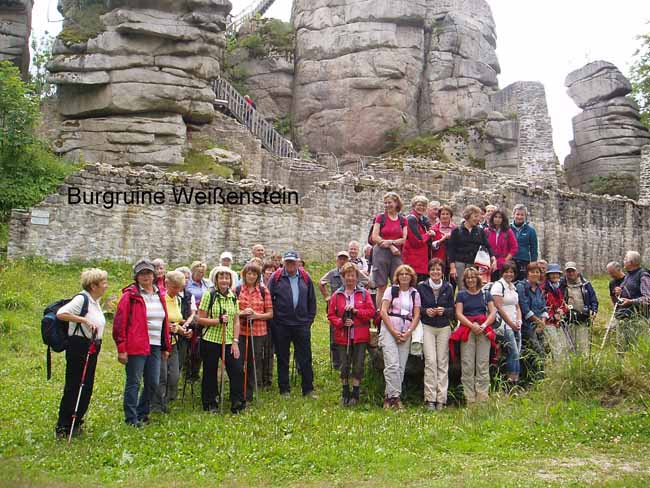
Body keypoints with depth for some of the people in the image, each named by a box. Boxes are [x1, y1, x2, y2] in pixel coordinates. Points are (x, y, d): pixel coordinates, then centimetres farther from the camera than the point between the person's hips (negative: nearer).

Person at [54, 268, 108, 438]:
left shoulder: (95, 301, 12)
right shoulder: (82, 298, -15)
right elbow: (60, 314, -26)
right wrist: (84, 320, -28)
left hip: (92, 348, 9)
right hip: (79, 347, -9)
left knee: (87, 387, 12)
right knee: (73, 387, -3)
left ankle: (75, 424, 24)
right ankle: (62, 427, 7)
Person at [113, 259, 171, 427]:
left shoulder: (159, 295, 14)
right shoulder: (130, 295, -5)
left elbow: (165, 322, 19)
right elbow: (119, 322, -9)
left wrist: (166, 347, 17)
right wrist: (121, 348, -13)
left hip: (155, 347, 6)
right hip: (136, 347, -6)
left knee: (153, 383, 10)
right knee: (133, 383, 1)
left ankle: (142, 413, 28)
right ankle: (131, 418, 12)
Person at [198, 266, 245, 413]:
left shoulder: (233, 297, 9)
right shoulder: (209, 295, -4)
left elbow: (236, 321, 9)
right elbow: (200, 319, -6)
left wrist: (235, 341, 0)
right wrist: (218, 321, -20)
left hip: (229, 342, 3)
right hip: (210, 340, -3)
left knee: (237, 371, -4)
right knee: (210, 373, 6)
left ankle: (237, 404, 7)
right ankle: (210, 404, 21)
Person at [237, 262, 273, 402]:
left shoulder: (264, 291, 4)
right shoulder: (237, 290, 4)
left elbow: (270, 314, 4)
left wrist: (256, 315, -13)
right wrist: (241, 313, -14)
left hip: (258, 332, 0)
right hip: (240, 331, 0)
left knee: (254, 363, 6)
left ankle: (249, 395, 20)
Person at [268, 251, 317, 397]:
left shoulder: (305, 278, 6)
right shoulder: (276, 277, -1)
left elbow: (312, 300, 11)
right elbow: (269, 298, 1)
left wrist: (310, 319, 7)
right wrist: (274, 317, -3)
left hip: (302, 324, 1)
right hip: (281, 325, -1)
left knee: (305, 358, 4)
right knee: (282, 358, 8)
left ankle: (308, 389, 13)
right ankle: (284, 389, 19)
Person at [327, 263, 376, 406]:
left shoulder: (364, 293, 4)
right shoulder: (337, 295, 5)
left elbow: (371, 312, -3)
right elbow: (331, 315, 3)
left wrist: (355, 311, -14)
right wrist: (341, 322, -13)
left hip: (360, 336, 0)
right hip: (343, 336, 0)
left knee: (358, 366, 2)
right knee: (344, 366, 5)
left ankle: (355, 394, 15)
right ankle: (345, 393, 21)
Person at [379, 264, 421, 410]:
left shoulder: (415, 294, 14)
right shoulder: (391, 290, 6)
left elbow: (416, 316, 8)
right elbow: (383, 312, -3)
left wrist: (408, 332, -7)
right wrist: (394, 331, -10)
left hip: (406, 333, 3)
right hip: (389, 330, -3)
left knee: (401, 367, 0)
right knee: (392, 364, -14)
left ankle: (389, 397, 8)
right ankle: (395, 397, -10)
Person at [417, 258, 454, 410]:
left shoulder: (448, 288, 7)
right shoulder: (421, 287, 2)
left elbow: (452, 309, 10)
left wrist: (444, 311, -11)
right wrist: (425, 311, -13)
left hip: (444, 328, 2)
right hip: (427, 327, -2)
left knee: (443, 362, 0)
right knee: (430, 361, -11)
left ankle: (441, 399, 4)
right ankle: (430, 399, -8)